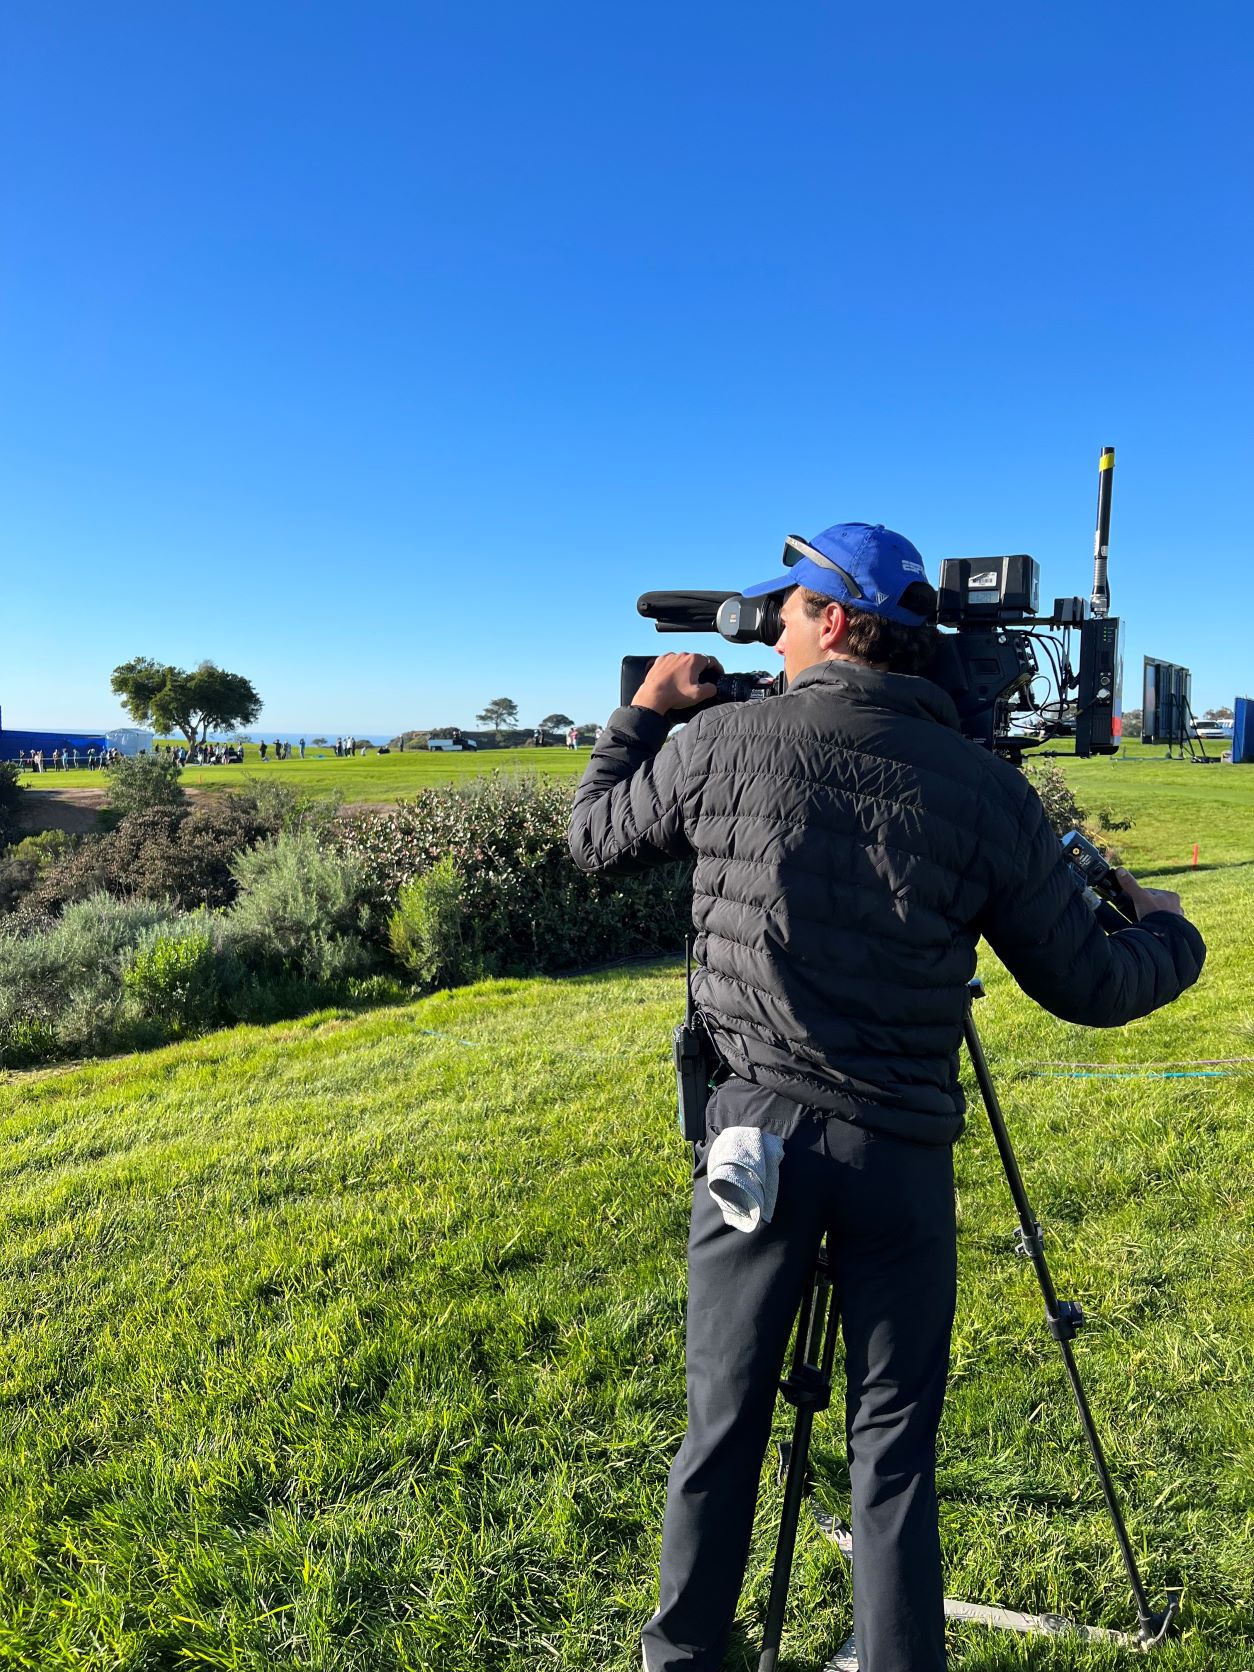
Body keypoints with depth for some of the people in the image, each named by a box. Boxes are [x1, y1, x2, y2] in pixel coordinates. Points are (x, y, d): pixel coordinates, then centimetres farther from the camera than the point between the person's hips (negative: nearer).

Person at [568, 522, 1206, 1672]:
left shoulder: (722, 743, -5)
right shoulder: (988, 791, -4)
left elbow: (596, 836, 12)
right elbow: (1087, 987, 2)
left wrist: (644, 709, 26)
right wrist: (1171, 935, 24)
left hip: (755, 1127, 1)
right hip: (902, 1148, 0)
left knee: (723, 1422, 18)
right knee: (893, 1442, 15)